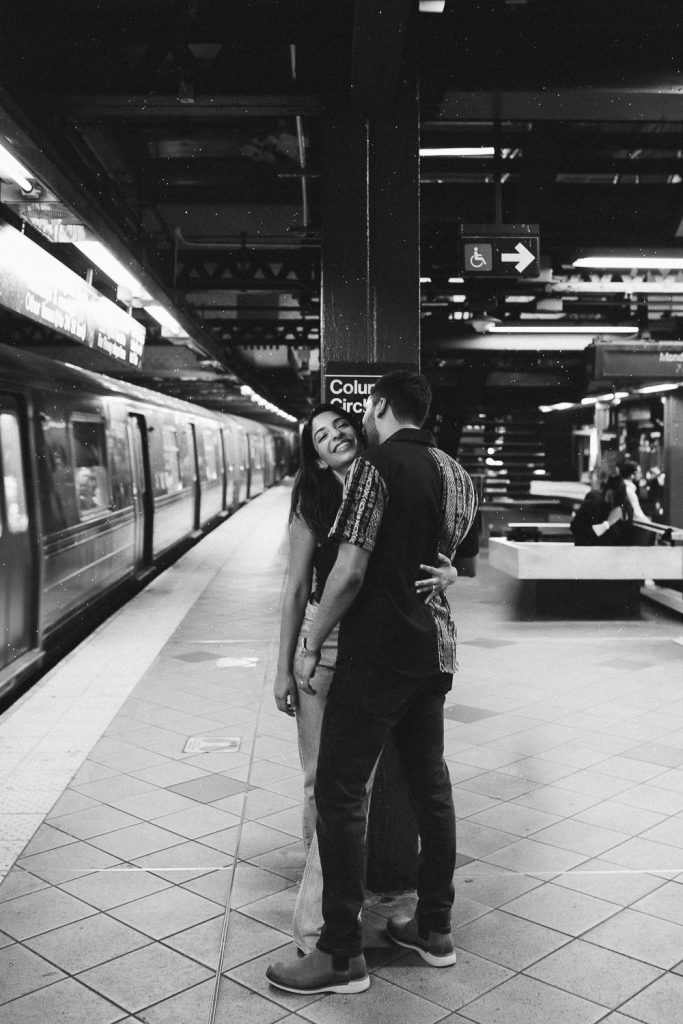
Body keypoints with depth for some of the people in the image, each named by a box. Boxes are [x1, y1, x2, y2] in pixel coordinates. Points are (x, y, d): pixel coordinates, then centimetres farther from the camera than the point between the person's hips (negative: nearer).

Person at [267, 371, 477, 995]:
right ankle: (435, 928, 29)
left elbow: (349, 573, -19)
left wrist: (311, 646, -10)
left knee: (340, 793, 0)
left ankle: (343, 956, 7)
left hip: (377, 650, -8)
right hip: (436, 644, 9)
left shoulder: (376, 465, -14)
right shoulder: (456, 473, 10)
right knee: (430, 782, 16)